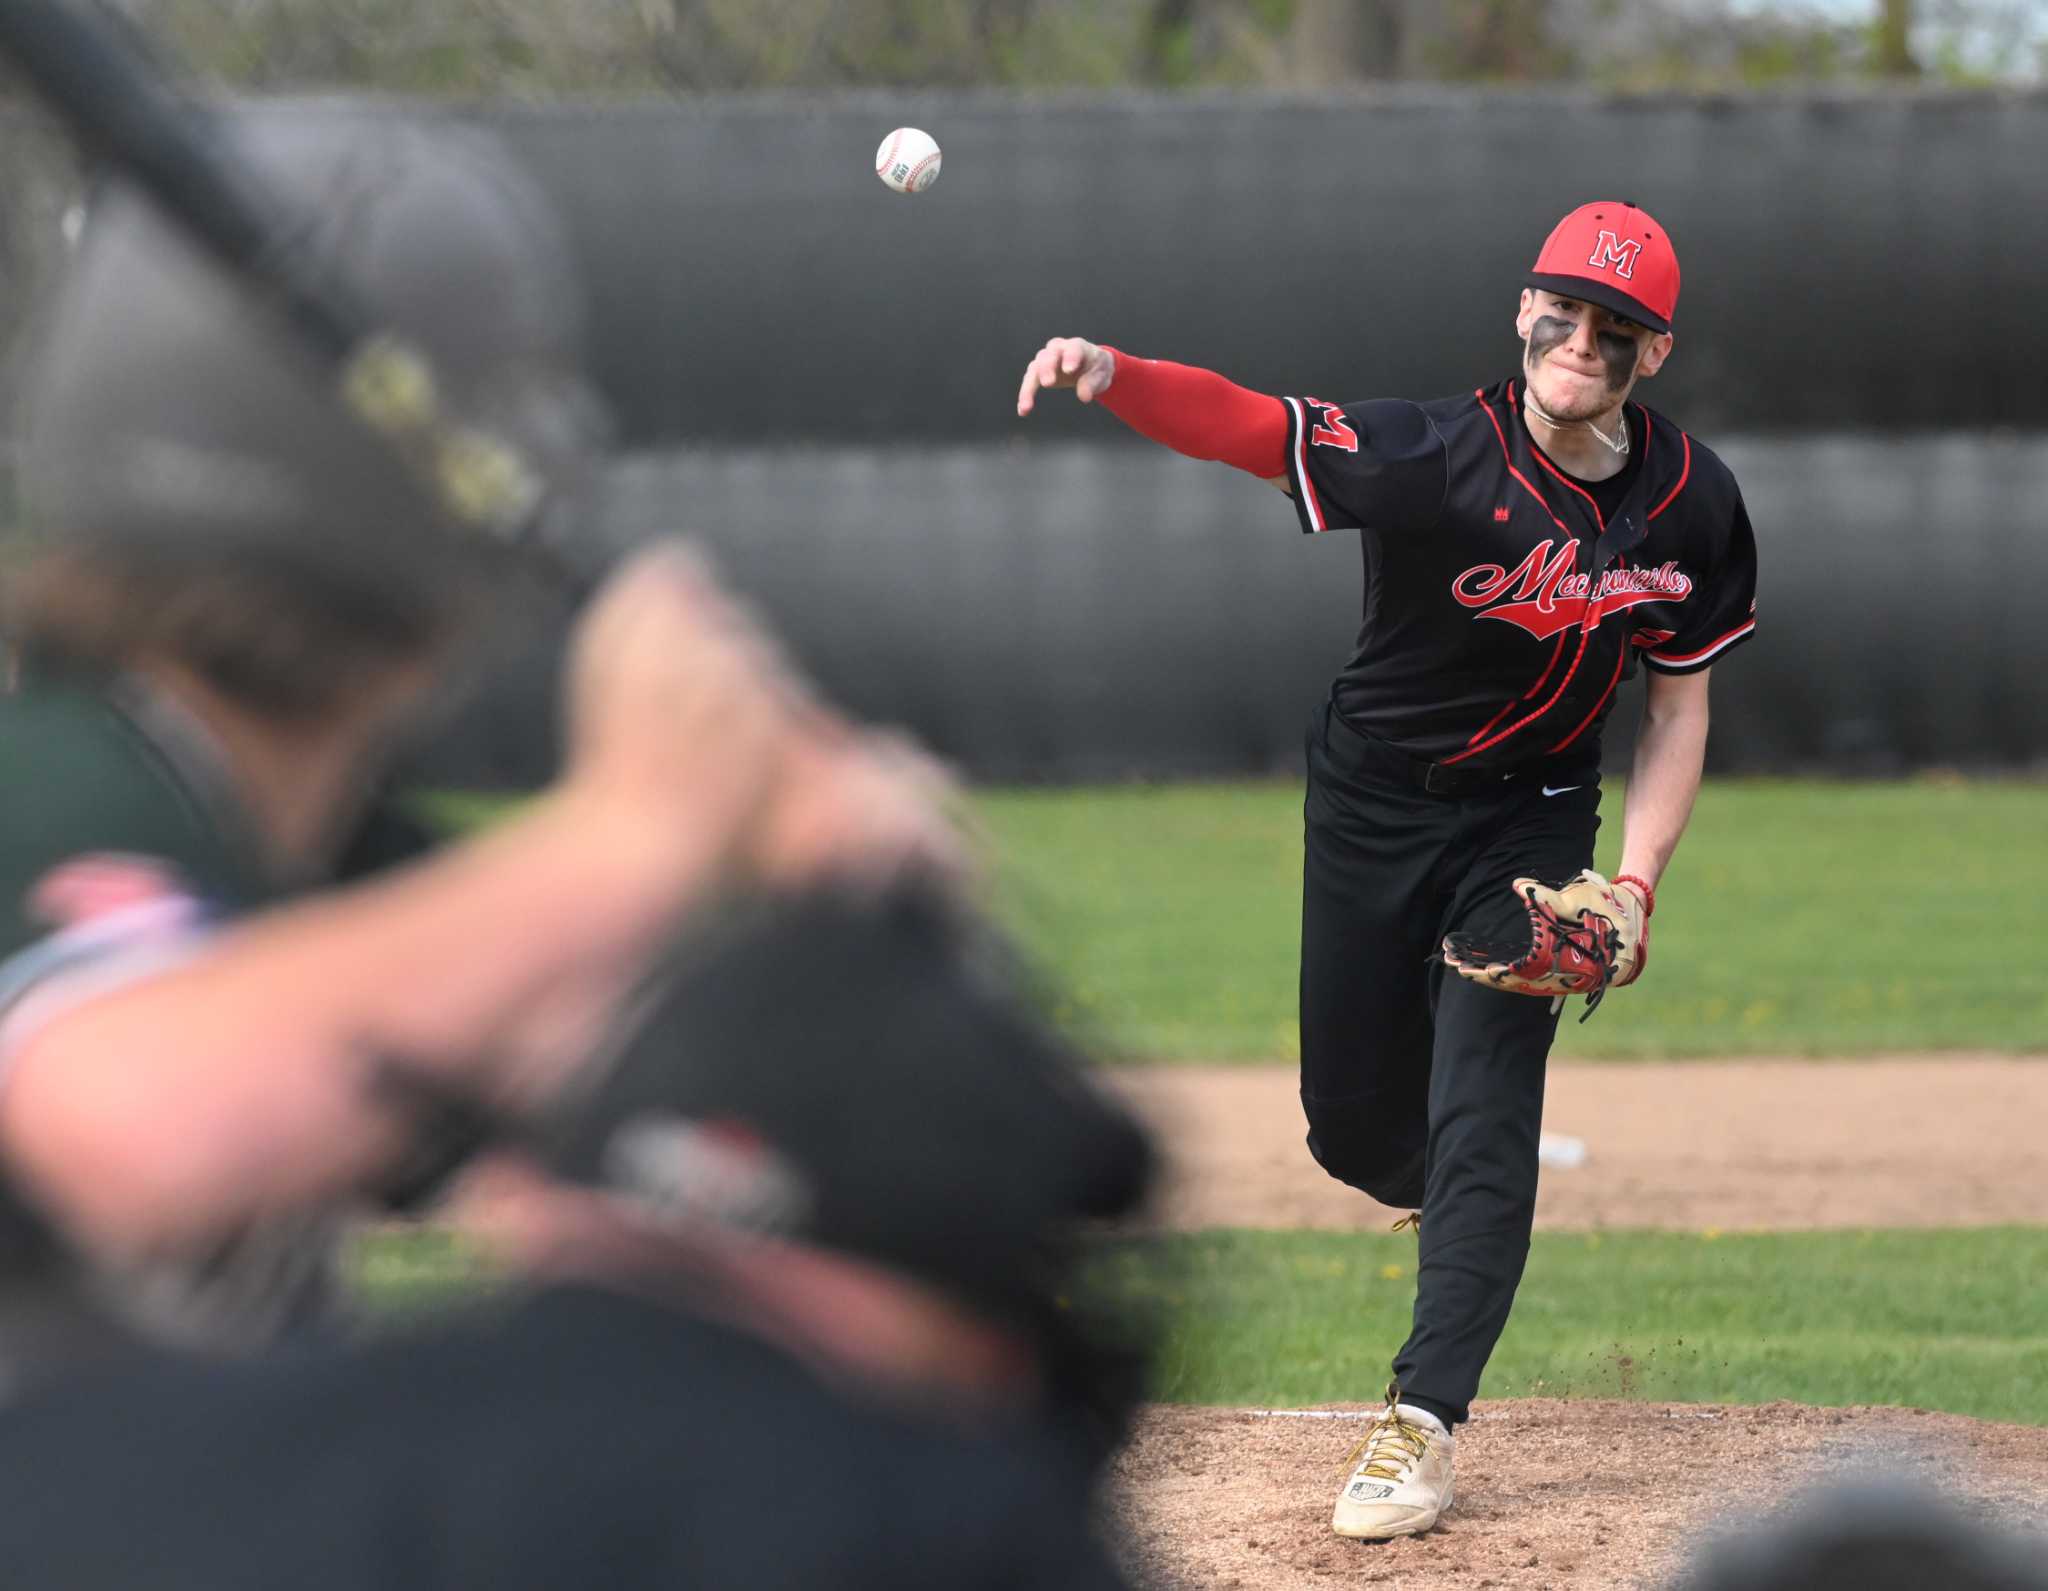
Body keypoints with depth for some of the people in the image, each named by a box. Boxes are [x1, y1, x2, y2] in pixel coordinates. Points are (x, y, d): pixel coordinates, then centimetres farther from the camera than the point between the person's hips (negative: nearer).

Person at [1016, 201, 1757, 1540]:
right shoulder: (1439, 458, -24)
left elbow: (1681, 702, -2)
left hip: (1530, 824, 1)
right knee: (1354, 1125, 7)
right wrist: (1109, 374, -57)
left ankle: (1426, 1423, -7)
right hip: (1372, 806, -1)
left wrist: (1632, 886, -14)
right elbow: (1246, 423, -37)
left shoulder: (1692, 501, -13)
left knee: (1483, 1114, -11)